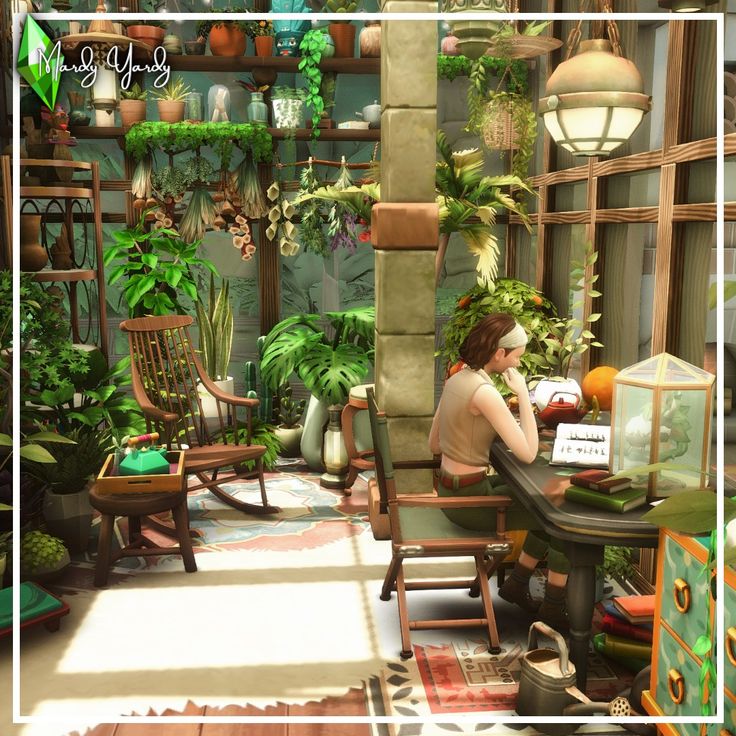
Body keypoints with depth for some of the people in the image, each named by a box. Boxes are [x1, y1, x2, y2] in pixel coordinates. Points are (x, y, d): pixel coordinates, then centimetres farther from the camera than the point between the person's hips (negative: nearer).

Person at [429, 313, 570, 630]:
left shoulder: (456, 379, 4)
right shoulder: (484, 391, -24)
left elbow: (434, 444, 12)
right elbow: (528, 453, -23)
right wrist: (523, 393, -17)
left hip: (451, 488, 9)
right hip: (469, 498, -9)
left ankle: (516, 584, 31)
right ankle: (554, 609, 16)